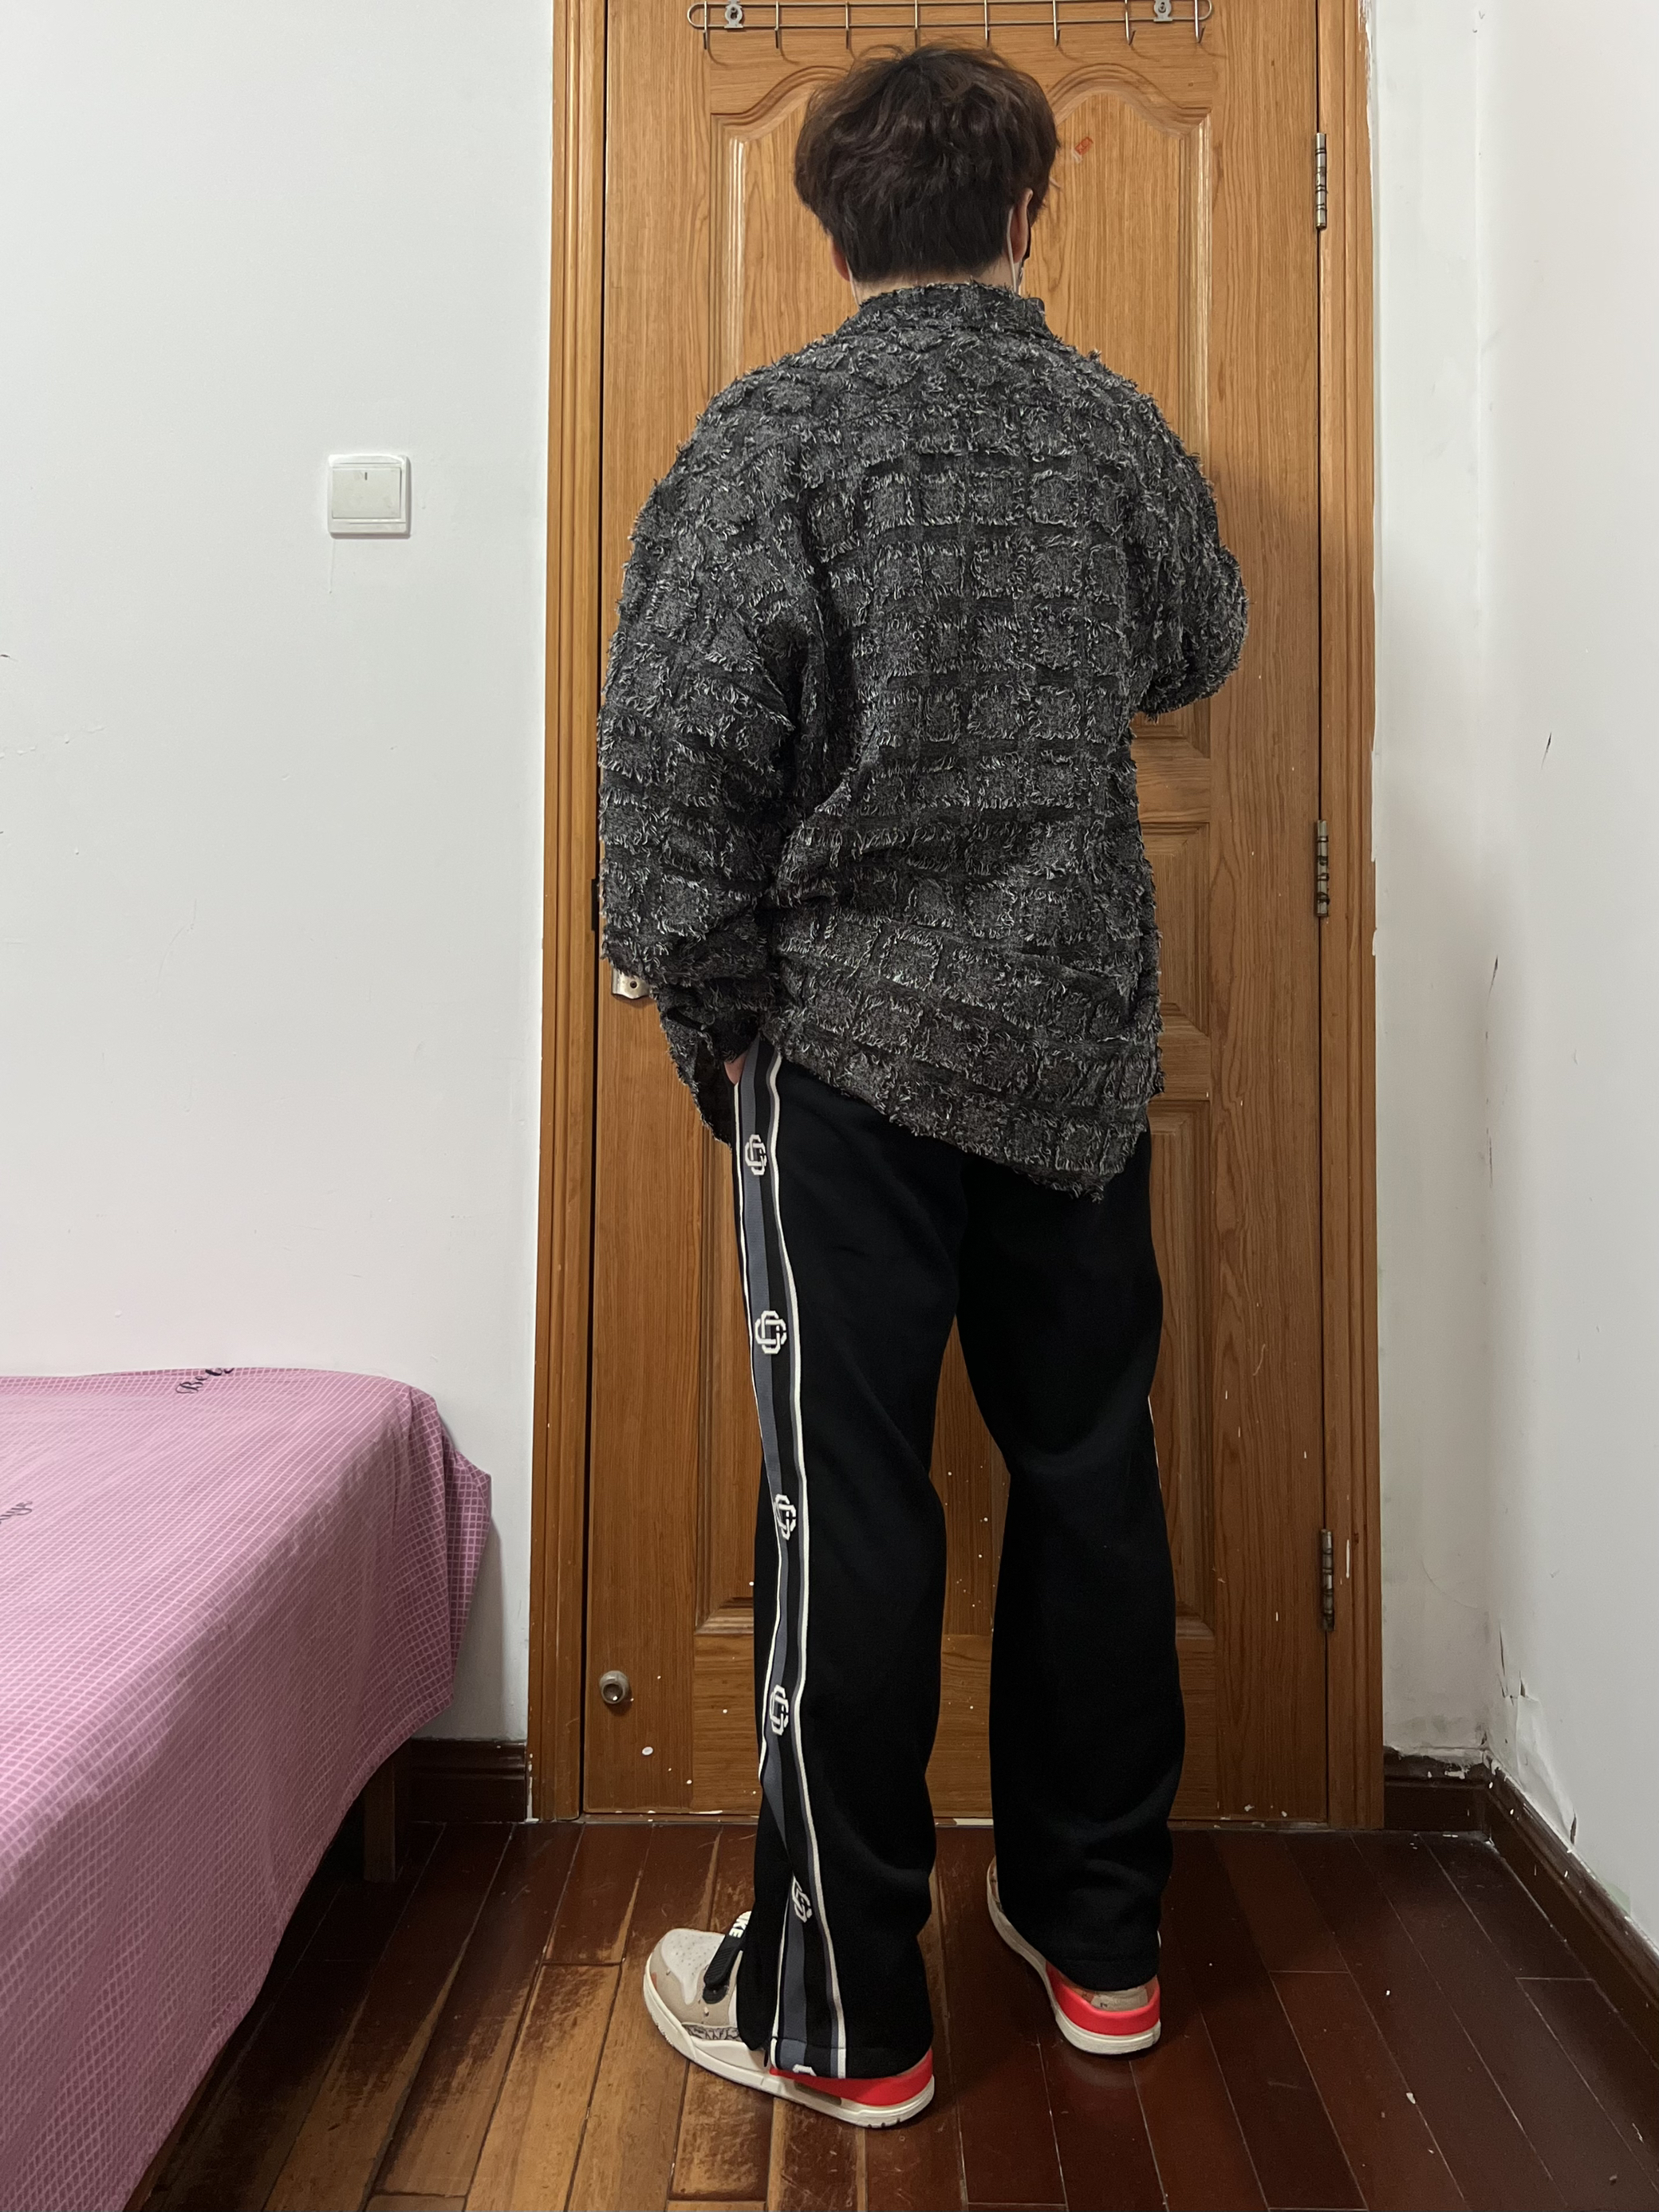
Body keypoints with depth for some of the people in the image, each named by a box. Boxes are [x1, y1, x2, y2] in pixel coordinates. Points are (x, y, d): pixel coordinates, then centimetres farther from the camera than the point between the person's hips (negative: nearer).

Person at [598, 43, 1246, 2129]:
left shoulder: (775, 433, -5)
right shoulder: (1121, 429, 8)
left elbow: (677, 749, -12)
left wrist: (709, 1008, -2)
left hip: (854, 1039, -4)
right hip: (1081, 1038, 5)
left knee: (848, 1516, 3)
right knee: (1090, 1476, 14)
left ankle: (836, 2010, 18)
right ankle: (1099, 1938, 31)